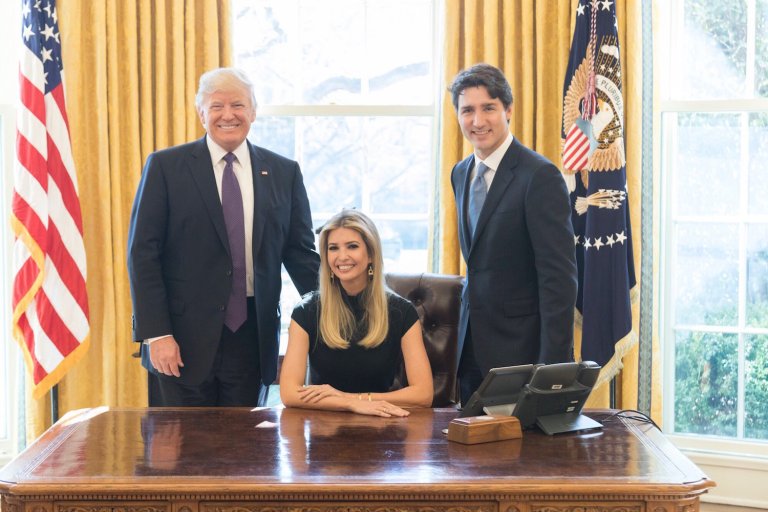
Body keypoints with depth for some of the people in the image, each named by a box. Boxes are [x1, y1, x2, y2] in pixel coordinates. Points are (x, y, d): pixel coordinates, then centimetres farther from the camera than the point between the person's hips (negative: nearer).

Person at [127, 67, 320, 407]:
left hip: (252, 338, 2)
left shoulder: (284, 173, 8)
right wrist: (156, 334, -10)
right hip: (184, 338, -2)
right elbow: (142, 254, -3)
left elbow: (300, 252, 12)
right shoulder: (165, 167, 0)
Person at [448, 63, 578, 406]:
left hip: (520, 350, -7)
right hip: (472, 350, 7)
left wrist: (554, 367, -21)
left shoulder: (540, 177, -14)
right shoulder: (460, 174, 10)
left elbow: (559, 277, -17)